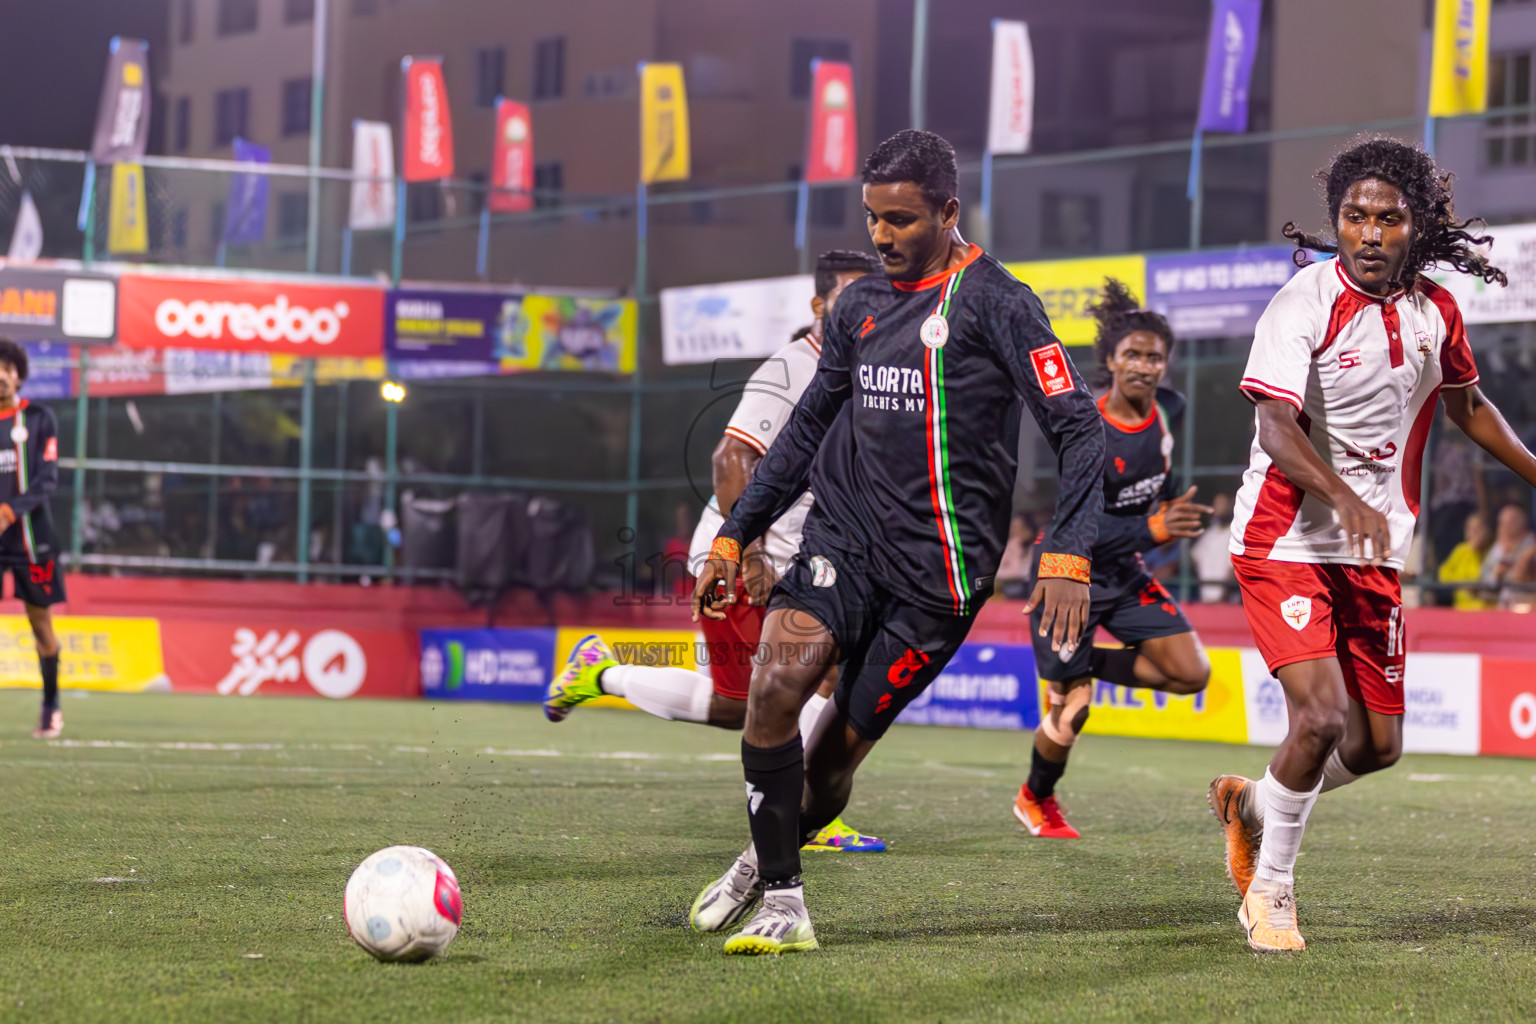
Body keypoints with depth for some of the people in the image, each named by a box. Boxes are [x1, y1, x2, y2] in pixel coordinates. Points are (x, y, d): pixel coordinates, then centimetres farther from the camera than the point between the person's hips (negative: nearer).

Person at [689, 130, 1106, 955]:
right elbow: (807, 430, 23)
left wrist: (1068, 558, -21)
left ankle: (768, 856, 31)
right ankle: (780, 900, -8)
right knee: (776, 684, -20)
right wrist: (733, 536, 19)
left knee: (838, 749, 1)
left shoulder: (994, 302, -7)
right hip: (844, 534, 4)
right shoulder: (862, 304, 12)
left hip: (939, 563, -4)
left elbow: (1078, 428, -10)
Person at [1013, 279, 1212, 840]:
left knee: (1191, 672, -8)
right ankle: (1035, 799, 29)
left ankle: (1083, 670, 13)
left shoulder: (1168, 410, -6)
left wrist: (1172, 511, 11)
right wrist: (1152, 529, -38)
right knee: (1070, 719, -2)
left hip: (1125, 571, 6)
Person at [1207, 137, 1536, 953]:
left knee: (1376, 746, 6)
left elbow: (1467, 407, 22)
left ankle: (1254, 804, 34)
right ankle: (1270, 887, 1)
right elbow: (1276, 428, -25)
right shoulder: (1305, 303, -15)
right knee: (1321, 716, -20)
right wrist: (1345, 499, -41)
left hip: (1375, 553, 6)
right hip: (1286, 542, -6)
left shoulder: (1435, 312, 4)